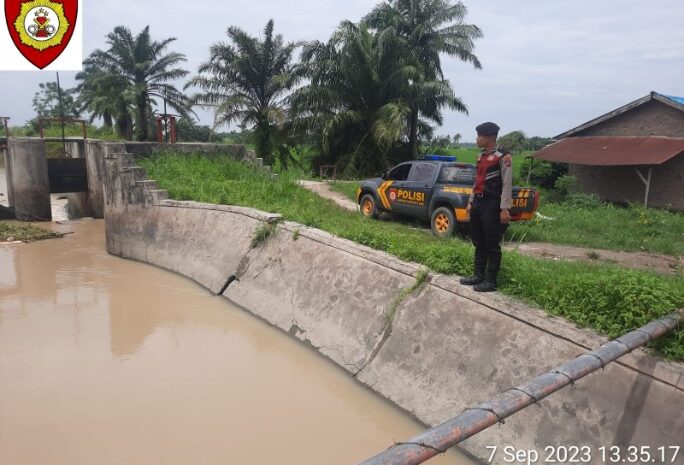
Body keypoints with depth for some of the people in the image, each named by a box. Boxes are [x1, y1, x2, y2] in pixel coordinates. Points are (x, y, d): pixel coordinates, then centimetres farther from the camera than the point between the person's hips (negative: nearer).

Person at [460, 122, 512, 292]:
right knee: (478, 242, 14)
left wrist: (505, 209, -19)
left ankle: (491, 281, 7)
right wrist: (471, 202, 19)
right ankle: (479, 275, 25)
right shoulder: (481, 156, 15)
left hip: (492, 204, -8)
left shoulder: (503, 157, -10)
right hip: (478, 202, 9)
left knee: (492, 244, -1)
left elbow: (507, 185, -14)